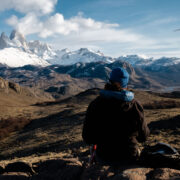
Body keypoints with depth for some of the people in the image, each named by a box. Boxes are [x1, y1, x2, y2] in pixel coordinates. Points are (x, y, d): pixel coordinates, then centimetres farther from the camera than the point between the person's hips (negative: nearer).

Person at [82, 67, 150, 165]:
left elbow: (88, 139, -11)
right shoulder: (135, 105, -16)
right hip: (129, 157, 0)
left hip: (104, 157, 0)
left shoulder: (95, 104, -17)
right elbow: (143, 137, -5)